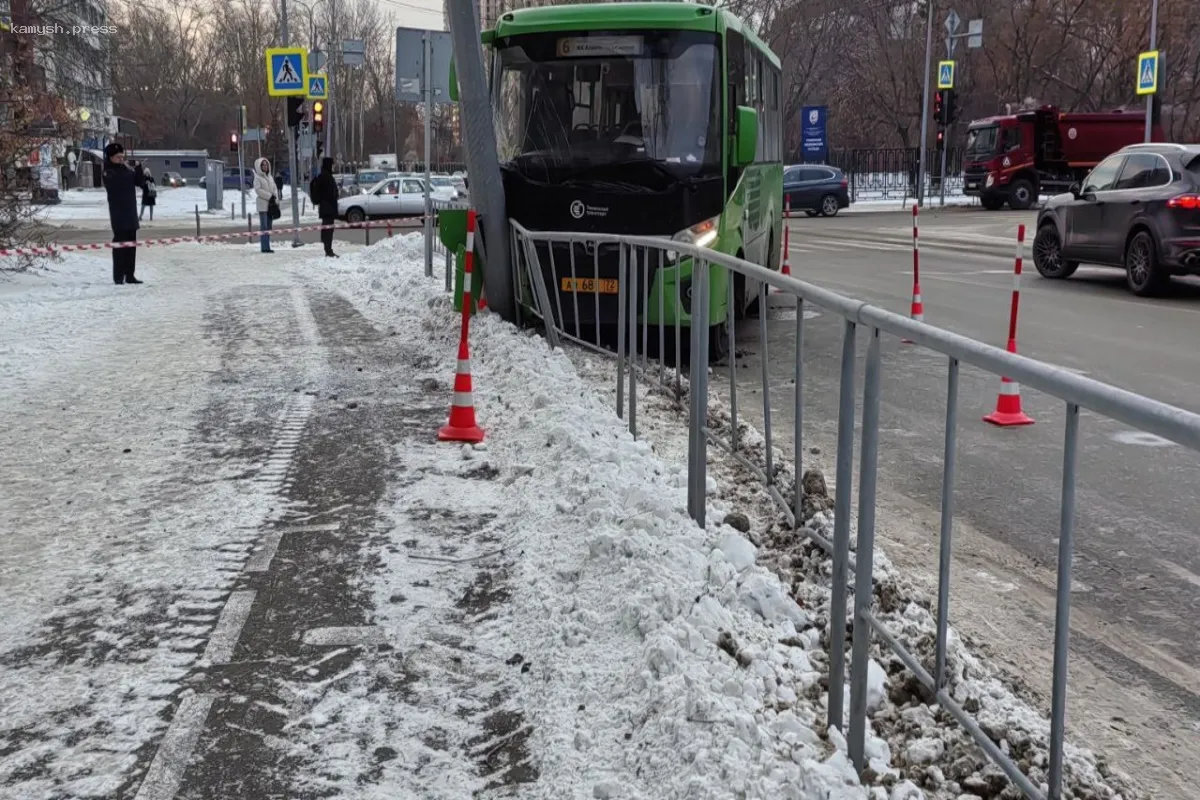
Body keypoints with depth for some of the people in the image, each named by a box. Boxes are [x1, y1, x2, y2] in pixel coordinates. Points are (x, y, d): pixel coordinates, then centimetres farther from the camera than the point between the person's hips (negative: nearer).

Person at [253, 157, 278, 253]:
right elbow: (258, 190, -14)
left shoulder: (269, 177, 17)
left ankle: (267, 246, 12)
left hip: (270, 205, 7)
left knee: (269, 226, 8)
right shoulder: (257, 178, -4)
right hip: (263, 205, -7)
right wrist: (270, 196, -16)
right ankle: (264, 247, -10)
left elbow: (275, 188, 15)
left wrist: (275, 197, -3)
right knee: (264, 227, -8)